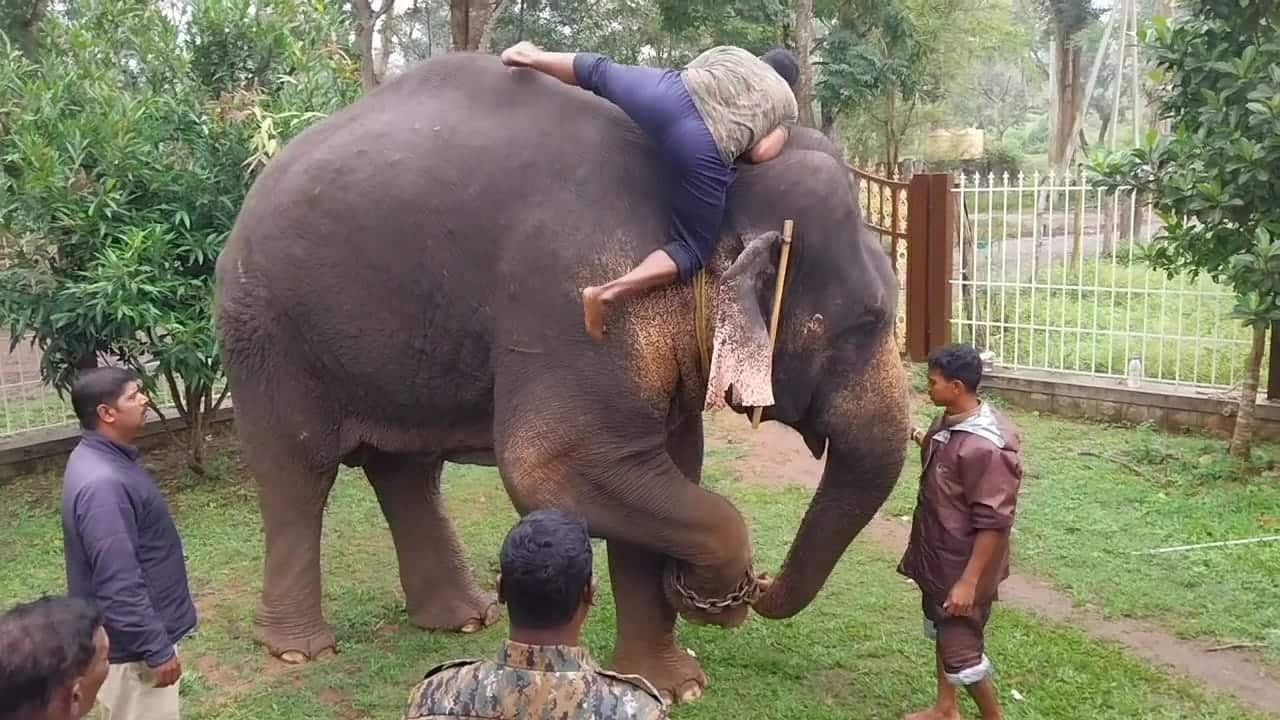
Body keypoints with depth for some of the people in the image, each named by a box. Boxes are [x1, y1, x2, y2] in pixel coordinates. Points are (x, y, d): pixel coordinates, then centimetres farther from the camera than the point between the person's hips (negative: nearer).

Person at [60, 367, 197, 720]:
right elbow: (119, 584, -29)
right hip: (131, 646, -10)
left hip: (132, 636, 10)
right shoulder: (102, 483, -30)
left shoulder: (103, 458, 3)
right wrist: (157, 650, -22)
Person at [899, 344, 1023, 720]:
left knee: (961, 652, 2)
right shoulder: (949, 422, -1)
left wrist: (969, 582, -25)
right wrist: (922, 439, 5)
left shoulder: (986, 447, -30)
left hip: (962, 567, -10)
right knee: (941, 632, 24)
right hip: (937, 557, 10)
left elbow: (993, 523, -27)